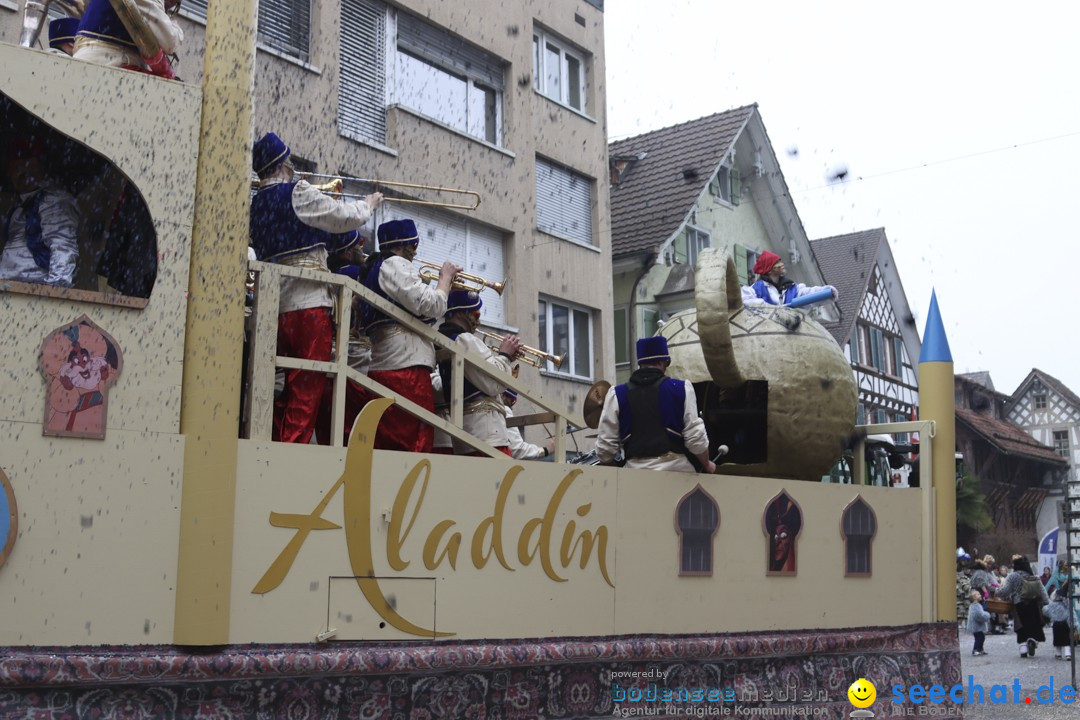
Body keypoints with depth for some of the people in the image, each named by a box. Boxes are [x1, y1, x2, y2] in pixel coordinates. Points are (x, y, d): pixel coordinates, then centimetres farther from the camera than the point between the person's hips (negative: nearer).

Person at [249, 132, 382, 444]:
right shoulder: (297, 193, -5)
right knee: (307, 391, -6)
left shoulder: (257, 204, 17)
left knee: (287, 392, 13)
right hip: (308, 303, -7)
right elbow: (345, 217, -5)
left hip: (274, 307, 7)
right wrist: (369, 204, 15)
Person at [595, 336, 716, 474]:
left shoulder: (616, 394, 5)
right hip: (678, 468, -1)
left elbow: (605, 446, 4)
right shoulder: (682, 388, 2)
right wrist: (707, 464, 17)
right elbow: (695, 437, -1)